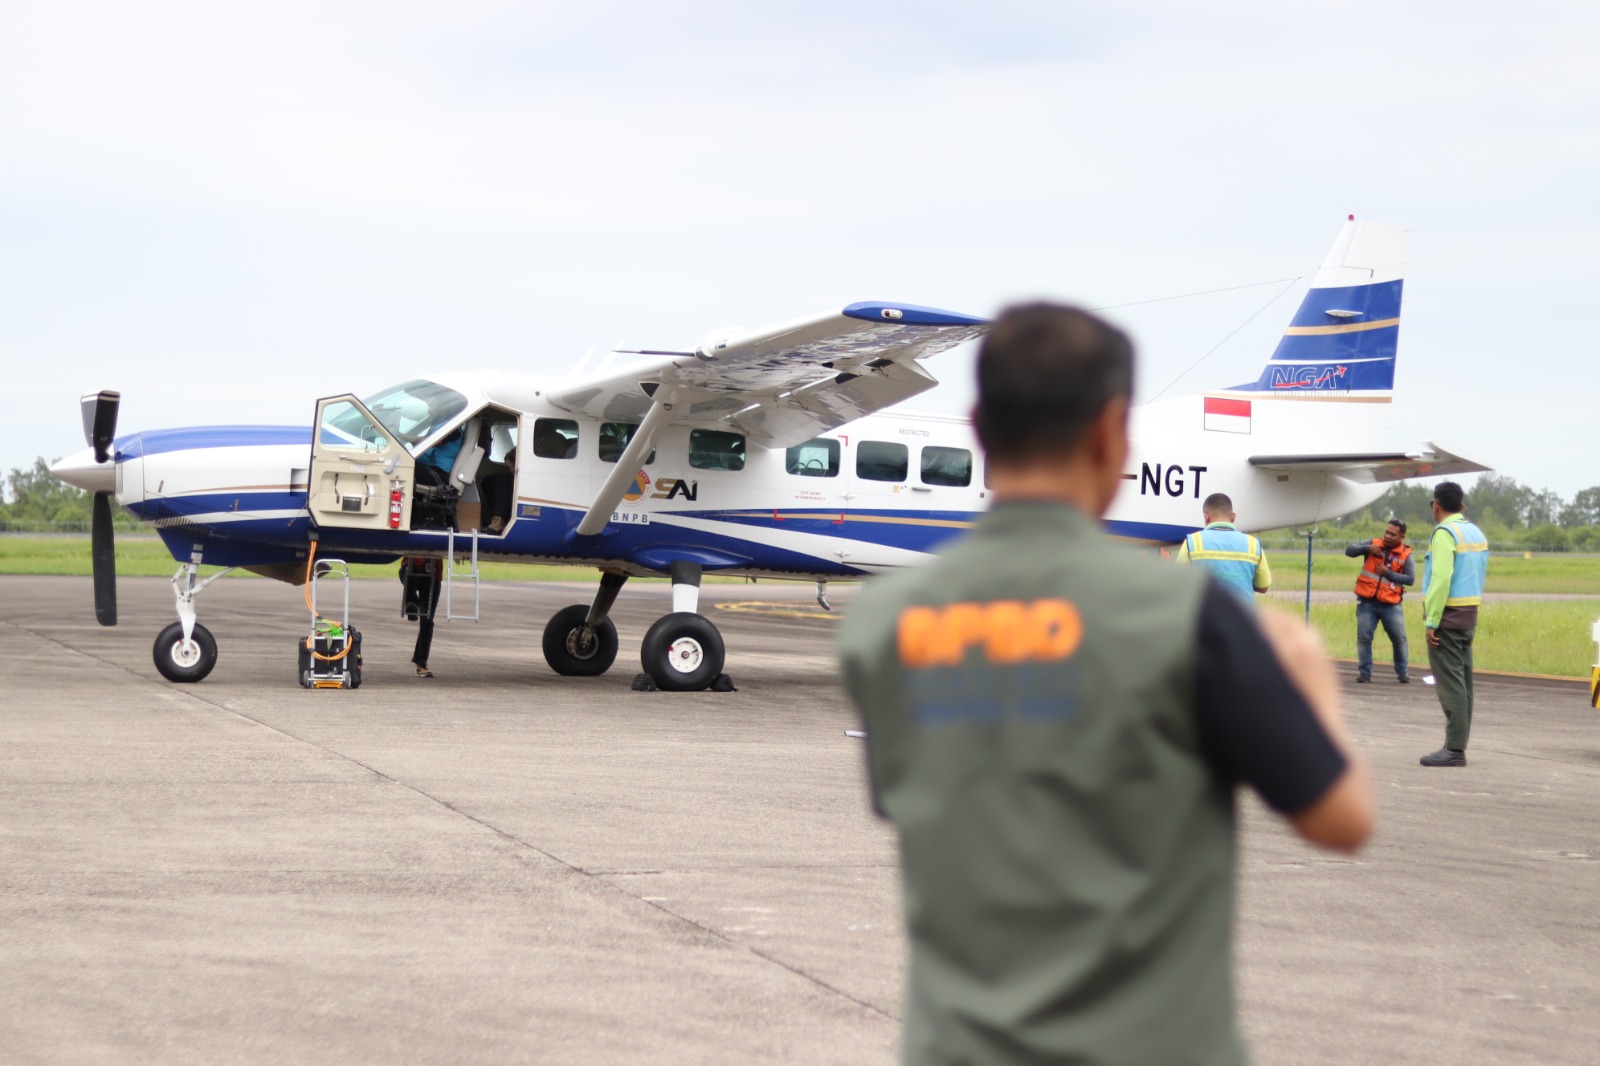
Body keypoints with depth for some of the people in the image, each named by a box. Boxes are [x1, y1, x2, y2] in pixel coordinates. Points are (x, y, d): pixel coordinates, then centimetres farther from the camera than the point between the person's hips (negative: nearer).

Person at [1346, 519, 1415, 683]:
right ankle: (1364, 672, 10)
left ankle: (1402, 673, 17)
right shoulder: (1373, 544, 3)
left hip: (1391, 604, -1)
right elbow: (1349, 551, -2)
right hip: (1367, 602, 1)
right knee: (1364, 638, 0)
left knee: (1399, 639, 3)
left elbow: (1411, 579, -10)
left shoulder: (1405, 554, -1)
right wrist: (1367, 548, -19)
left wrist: (1388, 573, -16)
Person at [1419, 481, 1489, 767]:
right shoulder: (1477, 534, 14)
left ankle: (1454, 750, -10)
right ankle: (1458, 745, 16)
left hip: (1447, 615, -9)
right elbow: (1479, 577, 15)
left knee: (1450, 683, -9)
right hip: (1469, 615, 9)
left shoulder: (1444, 533, -13)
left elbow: (1441, 579, -21)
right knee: (1463, 682, 11)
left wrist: (1432, 622, -20)